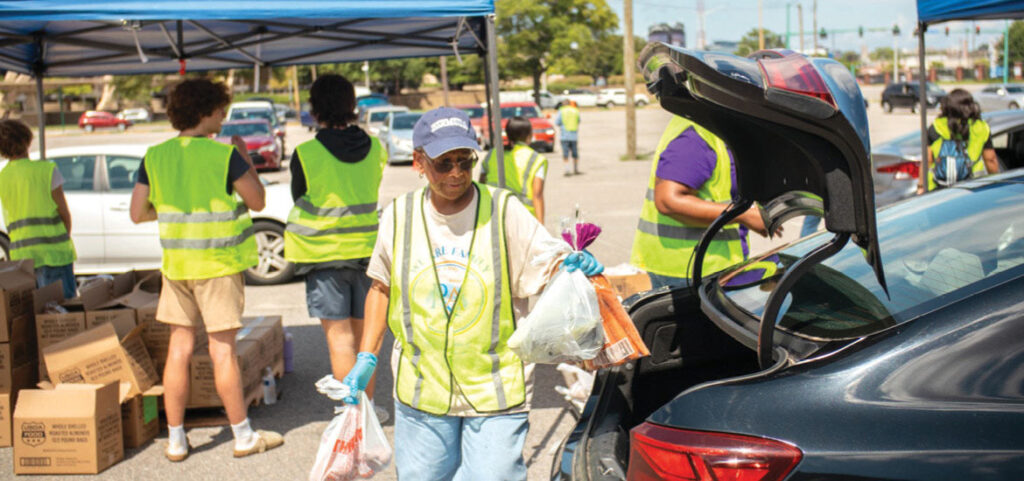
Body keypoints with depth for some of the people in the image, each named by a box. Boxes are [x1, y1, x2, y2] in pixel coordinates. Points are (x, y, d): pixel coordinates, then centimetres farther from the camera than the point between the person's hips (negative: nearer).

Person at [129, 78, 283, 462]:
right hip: (219, 263, -4)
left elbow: (137, 213, 4)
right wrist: (245, 157, 8)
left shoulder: (155, 157, 1)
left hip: (175, 263, 4)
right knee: (222, 350, 1)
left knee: (179, 348, 10)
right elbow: (257, 201, -3)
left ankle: (176, 440, 15)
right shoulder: (224, 155, -12)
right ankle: (244, 437, 11)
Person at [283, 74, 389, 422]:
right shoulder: (375, 149, -1)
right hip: (368, 249, 4)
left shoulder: (305, 155, -13)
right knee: (365, 333, 15)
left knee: (339, 337, 1)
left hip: (324, 252, -4)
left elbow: (299, 198, 1)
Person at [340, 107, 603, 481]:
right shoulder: (400, 215, 1)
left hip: (496, 392, -2)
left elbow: (549, 267, -7)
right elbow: (382, 288, 12)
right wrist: (366, 358, 8)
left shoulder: (503, 211, -6)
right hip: (421, 391, 3)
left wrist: (575, 268, -30)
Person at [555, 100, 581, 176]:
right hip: (574, 135, 2)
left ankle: (567, 170, -14)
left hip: (564, 136, -2)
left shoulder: (561, 111, -1)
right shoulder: (576, 111, 6)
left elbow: (557, 123, -2)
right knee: (575, 153, 13)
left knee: (565, 154, -4)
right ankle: (576, 169, 23)